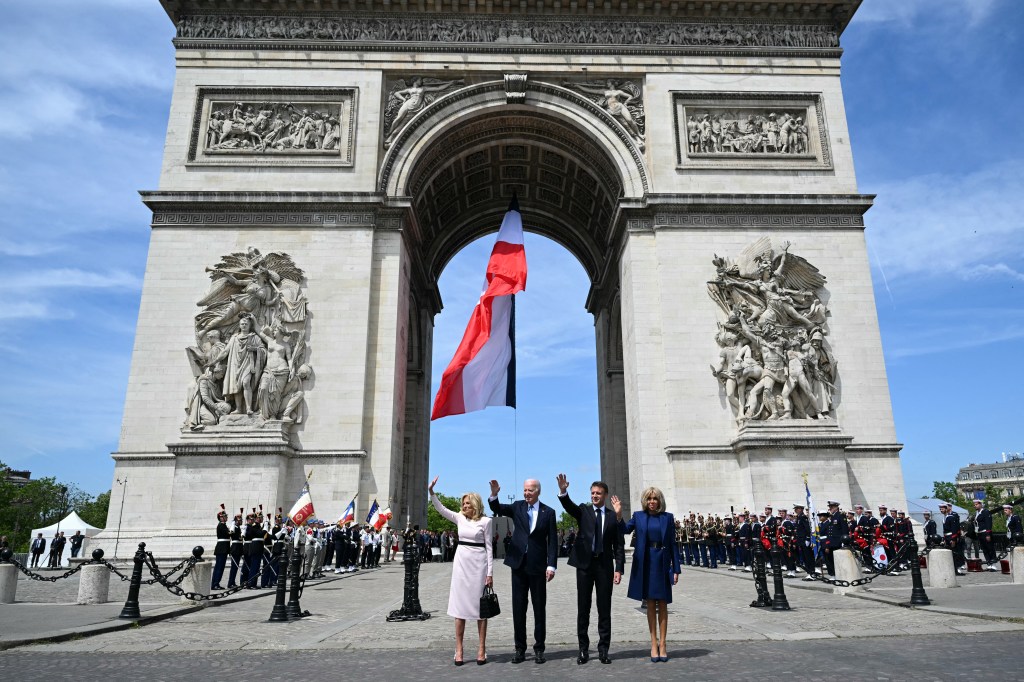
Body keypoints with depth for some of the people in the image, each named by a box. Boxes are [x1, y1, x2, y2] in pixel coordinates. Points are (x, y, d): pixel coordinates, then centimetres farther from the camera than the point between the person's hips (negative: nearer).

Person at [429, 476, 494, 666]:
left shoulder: (485, 521, -3)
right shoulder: (460, 518, 7)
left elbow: (489, 547, -3)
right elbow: (440, 509, -1)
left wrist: (490, 572, -6)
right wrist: (431, 491, -14)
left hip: (479, 563, -3)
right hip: (461, 562, 4)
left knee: (480, 605, 2)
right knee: (460, 605, 4)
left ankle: (482, 649, 10)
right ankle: (459, 649, 9)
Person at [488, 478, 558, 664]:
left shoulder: (548, 512, -1)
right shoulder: (517, 507, 5)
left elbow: (552, 541, -2)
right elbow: (497, 509, -7)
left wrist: (551, 565, -9)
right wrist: (494, 494, -27)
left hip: (538, 566, -2)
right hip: (519, 564, 2)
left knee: (539, 607, 6)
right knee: (518, 607, 7)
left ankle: (539, 648, 17)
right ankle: (520, 648, 17)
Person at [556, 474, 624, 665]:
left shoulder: (613, 516, 4)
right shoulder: (583, 511, 4)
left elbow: (618, 545, 4)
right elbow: (569, 506, -17)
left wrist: (619, 568, -4)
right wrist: (563, 492, -38)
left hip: (605, 565, 0)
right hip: (585, 564, 0)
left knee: (604, 609, 6)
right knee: (583, 608, 6)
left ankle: (603, 649, 16)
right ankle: (583, 650, 15)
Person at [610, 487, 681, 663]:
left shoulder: (667, 517, 3)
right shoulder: (638, 516, 4)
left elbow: (673, 544, 3)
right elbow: (625, 529, -10)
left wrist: (676, 569, -1)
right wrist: (618, 515, -28)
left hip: (662, 564, 0)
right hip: (645, 564, 0)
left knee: (662, 605, 6)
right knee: (650, 604, 7)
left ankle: (662, 644, 14)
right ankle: (654, 644, 15)